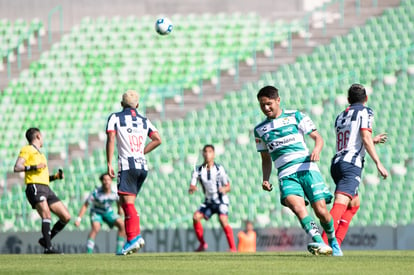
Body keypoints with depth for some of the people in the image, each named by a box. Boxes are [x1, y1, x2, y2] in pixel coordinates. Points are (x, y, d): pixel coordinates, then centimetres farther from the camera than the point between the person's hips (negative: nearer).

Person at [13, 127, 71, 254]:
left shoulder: (40, 154, 31)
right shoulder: (27, 150, 6)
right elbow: (17, 168, -6)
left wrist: (56, 176, 19)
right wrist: (34, 167, -16)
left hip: (46, 189, 8)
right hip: (35, 187, -8)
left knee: (66, 217, 0)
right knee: (47, 215, -26)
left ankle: (45, 240, 10)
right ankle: (48, 247, -32)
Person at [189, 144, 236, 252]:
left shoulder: (219, 169, -13)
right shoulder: (198, 170, -5)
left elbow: (228, 187, -9)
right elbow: (191, 189, -8)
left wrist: (224, 189, -33)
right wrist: (192, 189, -33)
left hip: (221, 201, -4)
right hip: (208, 202, 4)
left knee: (223, 221, -26)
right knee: (196, 217, -14)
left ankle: (233, 248, -24)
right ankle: (202, 244, 3)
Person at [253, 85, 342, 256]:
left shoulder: (295, 117, 9)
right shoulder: (259, 130, 18)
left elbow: (318, 138, 7)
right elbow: (266, 159, 27)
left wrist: (316, 150, -15)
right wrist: (266, 179, 10)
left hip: (307, 168, -1)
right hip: (286, 175, 1)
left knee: (321, 210, -10)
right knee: (297, 206, -28)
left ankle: (333, 242, 19)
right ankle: (319, 244, -41)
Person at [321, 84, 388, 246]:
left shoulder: (340, 117, 25)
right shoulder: (365, 112, 4)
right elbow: (365, 139, -10)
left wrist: (373, 141, 46)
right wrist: (378, 163, -12)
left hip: (336, 163, 8)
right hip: (351, 164, -8)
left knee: (354, 203, 24)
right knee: (341, 203, -20)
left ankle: (336, 243, 10)